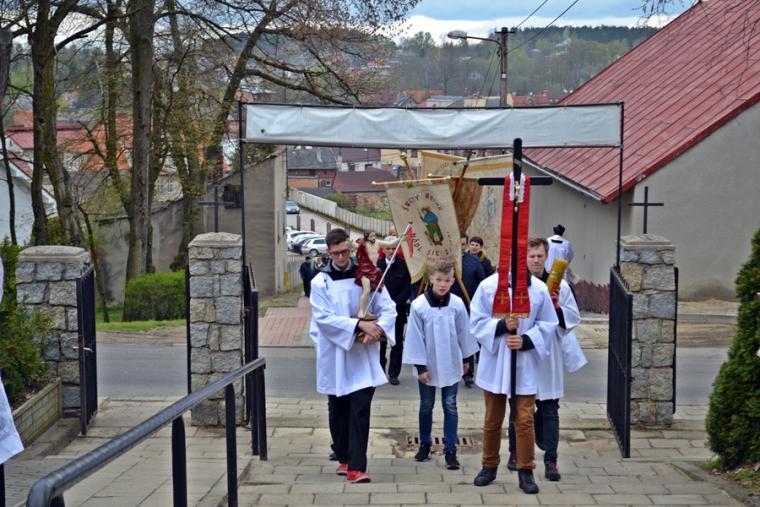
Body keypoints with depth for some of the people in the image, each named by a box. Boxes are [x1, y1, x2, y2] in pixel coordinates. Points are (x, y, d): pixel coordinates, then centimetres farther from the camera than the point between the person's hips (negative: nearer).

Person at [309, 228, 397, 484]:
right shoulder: (320, 282, -4)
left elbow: (388, 308, -1)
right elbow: (323, 318, -14)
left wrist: (378, 329, -21)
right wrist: (359, 325, -23)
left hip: (363, 356, 0)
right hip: (334, 356, 0)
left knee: (360, 410, -9)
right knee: (339, 411, 13)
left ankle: (356, 466, -9)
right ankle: (344, 458, 29)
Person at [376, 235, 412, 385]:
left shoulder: (403, 265, -1)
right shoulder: (377, 264, 1)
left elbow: (407, 289, -3)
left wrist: (395, 304, -13)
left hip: (398, 310, 0)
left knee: (397, 343, 5)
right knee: (380, 342, 3)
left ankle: (394, 374, 14)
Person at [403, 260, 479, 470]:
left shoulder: (457, 304, -9)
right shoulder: (419, 305, -15)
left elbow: (464, 332, 4)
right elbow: (415, 337, -10)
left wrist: (465, 358, 12)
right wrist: (420, 366, -9)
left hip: (451, 364, 1)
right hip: (428, 366, -1)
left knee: (450, 406, 4)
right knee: (426, 406, 14)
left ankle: (450, 450, 10)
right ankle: (425, 444, 31)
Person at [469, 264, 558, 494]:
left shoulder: (539, 289, -6)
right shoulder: (488, 286, -8)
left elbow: (548, 325, 0)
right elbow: (476, 322, -5)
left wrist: (525, 341, -15)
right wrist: (501, 325, -21)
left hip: (525, 365, 0)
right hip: (495, 364, 0)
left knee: (524, 419, 1)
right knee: (493, 419, 13)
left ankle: (526, 471, 12)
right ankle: (489, 466, 28)